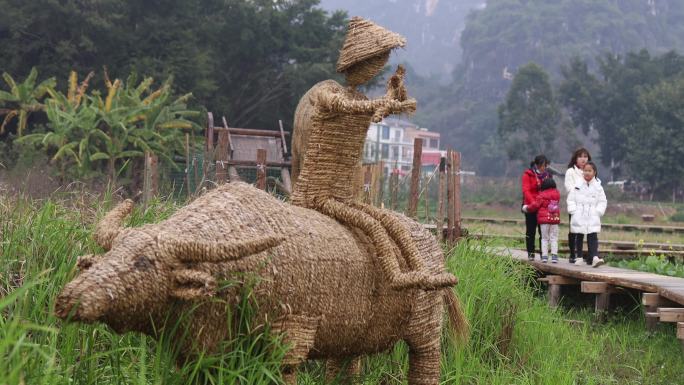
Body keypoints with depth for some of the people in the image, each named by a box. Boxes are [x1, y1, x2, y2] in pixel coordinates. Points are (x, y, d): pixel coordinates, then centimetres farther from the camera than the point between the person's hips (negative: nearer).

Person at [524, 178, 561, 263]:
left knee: (544, 238, 7)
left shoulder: (542, 195, -9)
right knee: (554, 238, 7)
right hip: (555, 219, 3)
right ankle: (554, 255, -3)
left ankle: (544, 256, 1)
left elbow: (535, 205, -8)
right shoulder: (557, 194, 4)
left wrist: (527, 208, 10)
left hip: (544, 219, -3)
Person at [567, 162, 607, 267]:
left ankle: (594, 257, -18)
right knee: (579, 237, 7)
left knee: (593, 237, -10)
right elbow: (571, 199, 6)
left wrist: (598, 211, -5)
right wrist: (573, 210, -4)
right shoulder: (578, 185, 4)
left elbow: (602, 201, 7)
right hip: (579, 218, 1)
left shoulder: (598, 187, 4)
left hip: (592, 218, -1)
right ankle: (579, 258, 16)